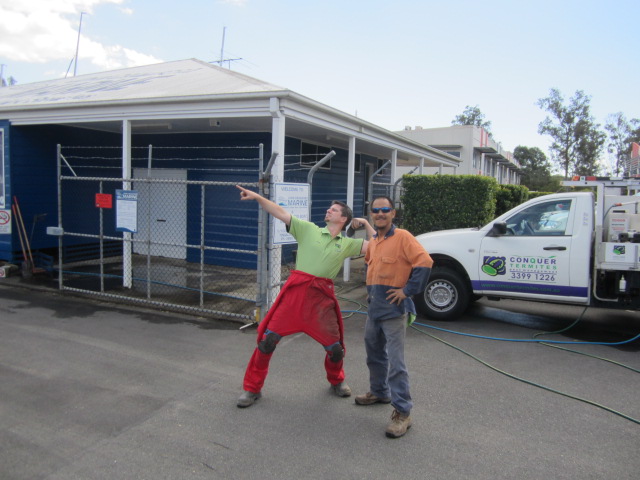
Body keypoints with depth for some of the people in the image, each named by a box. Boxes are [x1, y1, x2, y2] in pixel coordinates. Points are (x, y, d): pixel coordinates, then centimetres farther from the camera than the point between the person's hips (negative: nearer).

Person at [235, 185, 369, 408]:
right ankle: (252, 388, 12)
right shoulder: (309, 229, 7)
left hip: (322, 296, 2)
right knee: (268, 337, -4)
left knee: (335, 346, 8)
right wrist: (257, 196, -7)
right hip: (295, 289, -2)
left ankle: (337, 381, 40)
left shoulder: (347, 244, 13)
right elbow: (280, 213, 1)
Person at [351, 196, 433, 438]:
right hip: (374, 307, 9)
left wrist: (408, 290, -20)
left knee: (395, 362, -9)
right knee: (374, 353, 23)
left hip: (393, 309, -9)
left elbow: (425, 262, -22)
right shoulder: (373, 240, 11)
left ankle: (402, 412, 0)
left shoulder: (402, 237, -13)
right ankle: (379, 392, 43)